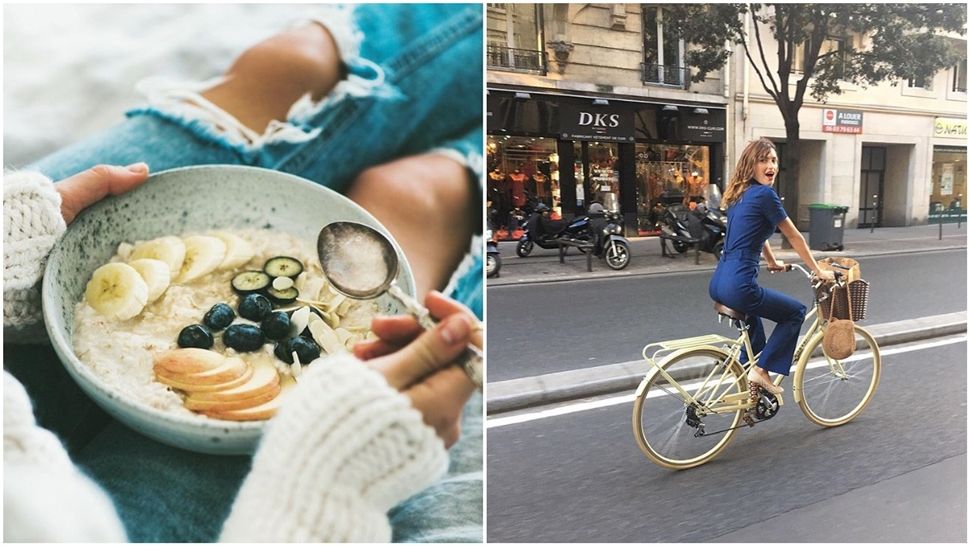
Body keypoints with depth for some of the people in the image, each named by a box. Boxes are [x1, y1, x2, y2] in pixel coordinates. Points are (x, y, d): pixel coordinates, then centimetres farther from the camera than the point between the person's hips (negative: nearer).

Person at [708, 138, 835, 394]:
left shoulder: (740, 195, 17)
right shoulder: (765, 194, -9)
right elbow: (794, 237, 0)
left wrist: (772, 263, 45)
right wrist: (818, 272, 11)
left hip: (718, 284, 9)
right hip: (738, 286, -9)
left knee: (753, 315, 38)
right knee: (796, 311, 13)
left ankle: (748, 369, 39)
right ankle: (761, 370, 8)